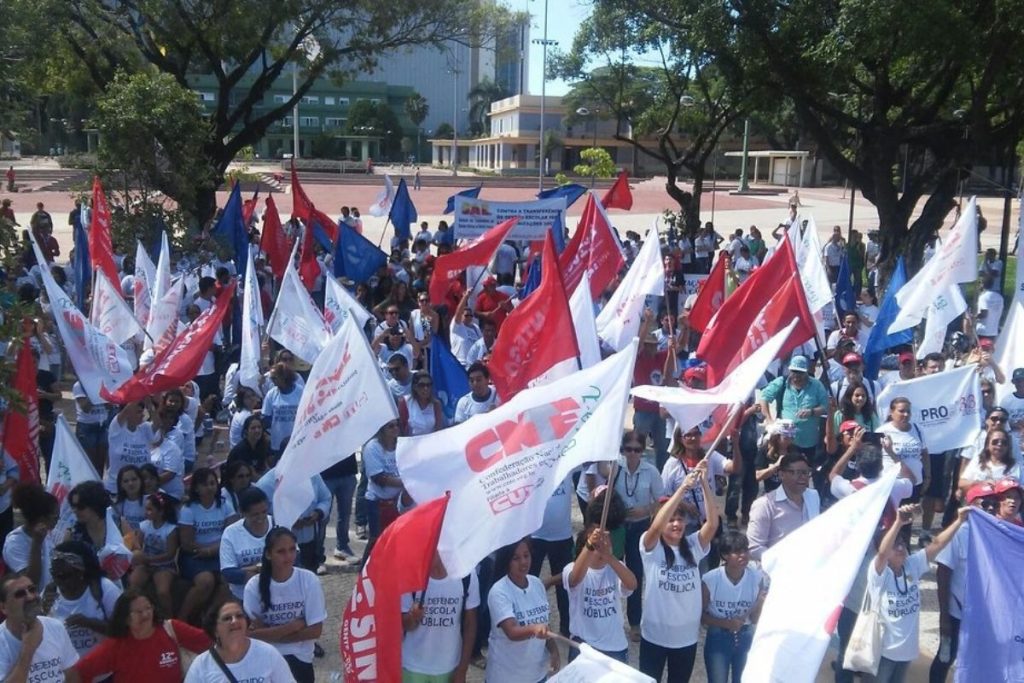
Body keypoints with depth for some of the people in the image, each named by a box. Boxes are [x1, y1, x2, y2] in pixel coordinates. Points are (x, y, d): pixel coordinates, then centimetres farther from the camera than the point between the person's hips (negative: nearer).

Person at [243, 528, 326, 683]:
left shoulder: (309, 580, -9)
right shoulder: (254, 585, -8)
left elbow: (315, 631, -7)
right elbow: (255, 633, -8)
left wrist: (271, 634, -11)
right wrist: (295, 625, -11)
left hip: (298, 656, -1)